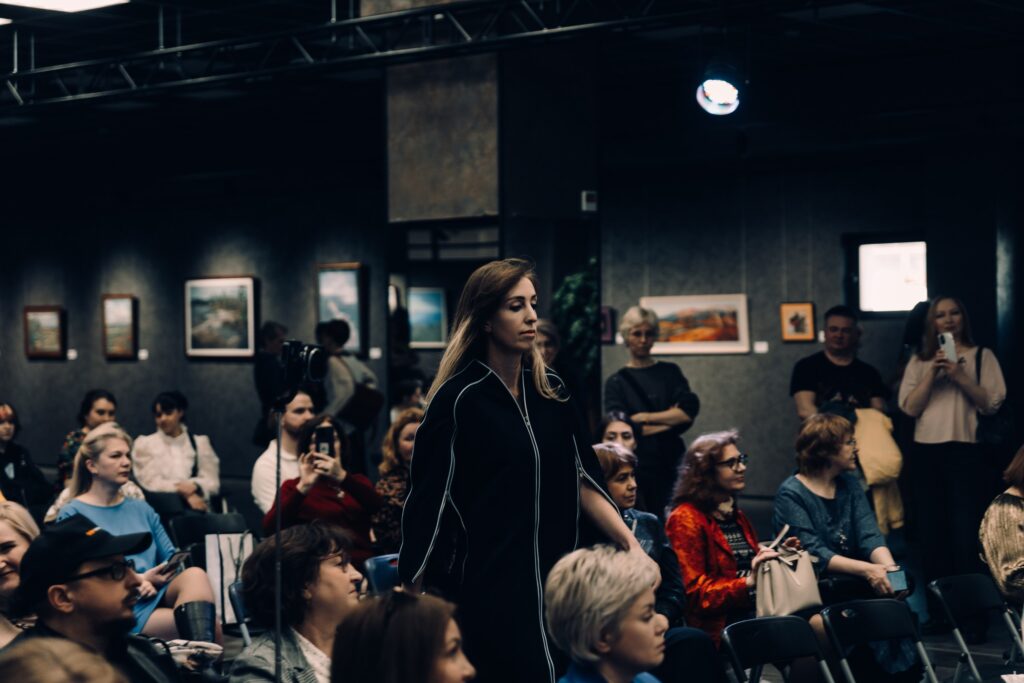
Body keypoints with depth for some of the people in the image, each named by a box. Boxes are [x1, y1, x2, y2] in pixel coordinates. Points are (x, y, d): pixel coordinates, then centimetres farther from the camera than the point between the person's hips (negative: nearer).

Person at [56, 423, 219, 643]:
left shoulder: (142, 509, 23)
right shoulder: (73, 515, 4)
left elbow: (170, 557, 17)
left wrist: (149, 580, -7)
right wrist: (137, 580, -14)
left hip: (159, 594, 6)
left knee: (194, 574, -33)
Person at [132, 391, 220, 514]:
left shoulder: (200, 442, 17)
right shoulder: (144, 444, 12)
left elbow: (212, 482, 8)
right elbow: (149, 482, 0)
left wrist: (195, 485, -14)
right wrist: (181, 490, -13)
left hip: (198, 506, 1)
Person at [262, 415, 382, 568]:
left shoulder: (358, 482, 20)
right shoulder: (293, 486, 11)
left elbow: (377, 507, -4)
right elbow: (269, 529, -7)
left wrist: (342, 477, -19)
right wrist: (303, 487, -17)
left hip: (363, 565, 2)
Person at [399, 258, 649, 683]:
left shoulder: (550, 392, 7)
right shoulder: (459, 401, -11)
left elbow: (580, 480, 11)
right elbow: (427, 504, -10)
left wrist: (630, 545, 0)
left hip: (550, 582, 6)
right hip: (482, 588, -6)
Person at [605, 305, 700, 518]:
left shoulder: (670, 372, 11)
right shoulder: (616, 382, 5)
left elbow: (690, 411, -2)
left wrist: (645, 417, -7)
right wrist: (670, 420, -5)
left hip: (672, 463, 1)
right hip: (638, 467, -1)